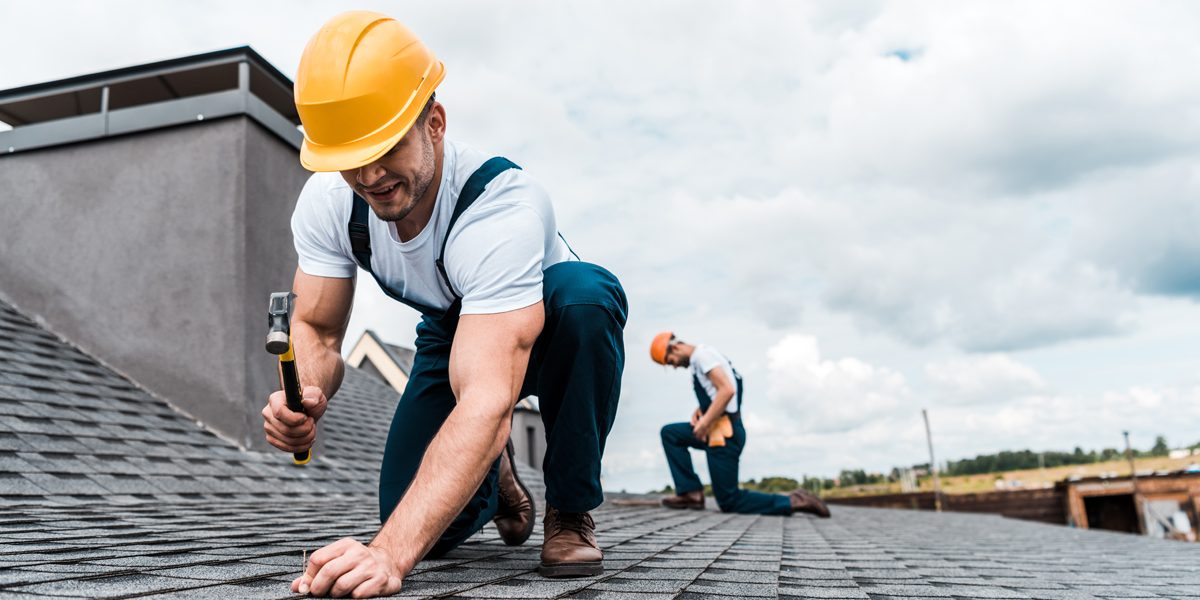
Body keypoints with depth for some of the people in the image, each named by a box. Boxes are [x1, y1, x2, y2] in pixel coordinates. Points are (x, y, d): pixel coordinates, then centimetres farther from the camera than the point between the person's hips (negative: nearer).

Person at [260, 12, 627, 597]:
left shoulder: (503, 204, -41)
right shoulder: (326, 201, -21)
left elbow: (488, 404, -50)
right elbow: (315, 330, -13)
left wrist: (389, 553, -58)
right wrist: (306, 397, -39)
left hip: (547, 328, -3)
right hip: (451, 332, 4)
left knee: (584, 291, -41)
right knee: (428, 531, -13)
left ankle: (570, 511, -17)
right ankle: (497, 474, 26)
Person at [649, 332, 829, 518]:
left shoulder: (702, 354, -11)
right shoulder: (698, 361, 19)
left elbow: (727, 390, -23)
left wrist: (704, 422, -19)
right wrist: (700, 411, 7)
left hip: (725, 433, -10)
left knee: (729, 502, -4)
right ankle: (690, 492, 5)